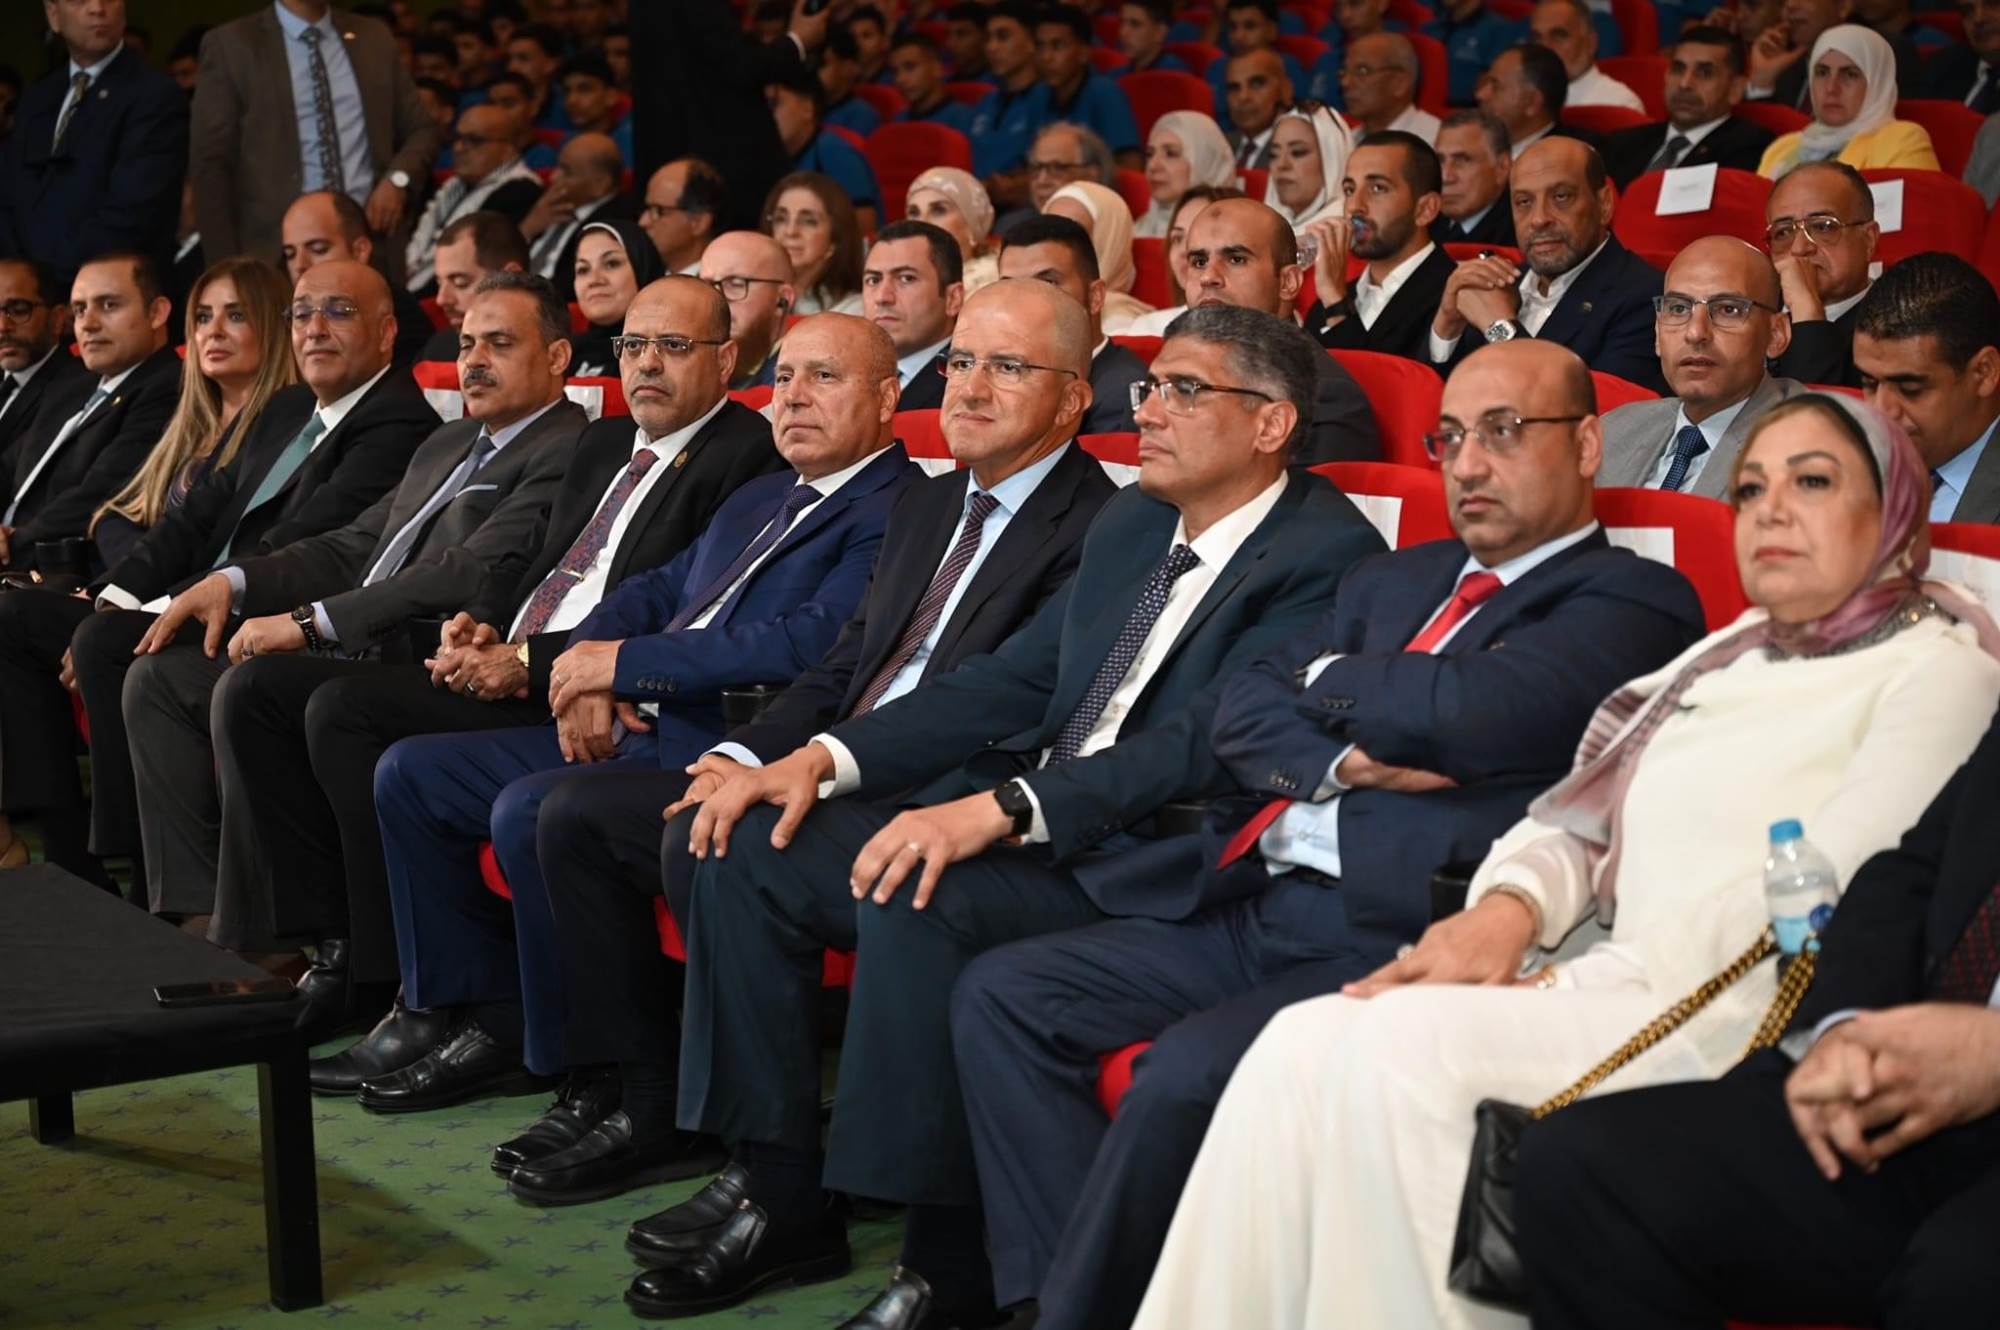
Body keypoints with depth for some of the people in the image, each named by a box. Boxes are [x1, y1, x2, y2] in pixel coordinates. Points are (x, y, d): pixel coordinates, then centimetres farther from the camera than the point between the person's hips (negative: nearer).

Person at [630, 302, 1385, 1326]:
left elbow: (1204, 741, -23)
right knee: (749, 852, -3)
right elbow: (1013, 681, 14)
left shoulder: (1325, 557, -12)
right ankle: (779, 1200, 4)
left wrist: (1001, 809, -32)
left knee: (917, 900, -33)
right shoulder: (1131, 523, 16)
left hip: (1147, 865, -9)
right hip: (1014, 817, 9)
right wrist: (824, 758, 1)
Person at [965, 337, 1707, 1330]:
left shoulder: (1635, 604, -2)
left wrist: (1327, 678, 3)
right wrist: (1345, 759, -8)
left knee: (1189, 1070, -31)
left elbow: (1459, 709, -17)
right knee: (1001, 994, -4)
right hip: (1255, 908, 8)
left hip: (1394, 940, -8)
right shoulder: (1397, 580, 22)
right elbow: (1241, 717, 13)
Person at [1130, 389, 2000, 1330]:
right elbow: (1577, 823, 18)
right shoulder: (1718, 659, 25)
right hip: (1606, 989, 6)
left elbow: (1821, 887, -10)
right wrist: (1509, 908, -6)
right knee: (1303, 1045, -19)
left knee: (1413, 1036, -29)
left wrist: (1579, 982, -14)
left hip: (1732, 1009, -6)